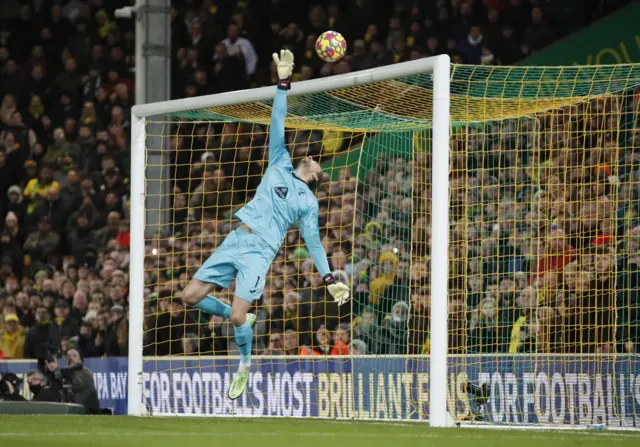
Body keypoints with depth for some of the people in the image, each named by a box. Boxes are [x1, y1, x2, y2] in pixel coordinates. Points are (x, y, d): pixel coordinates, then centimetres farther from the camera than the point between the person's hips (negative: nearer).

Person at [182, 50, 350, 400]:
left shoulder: (308, 201, 12)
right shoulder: (280, 165, 19)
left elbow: (313, 241, 12)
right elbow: (278, 125, 14)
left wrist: (329, 278, 2)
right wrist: (284, 83, 7)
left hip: (261, 250, -4)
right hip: (235, 240, 4)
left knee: (238, 316, -15)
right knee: (191, 296, -2)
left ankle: (245, 364, 11)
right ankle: (237, 316, 23)